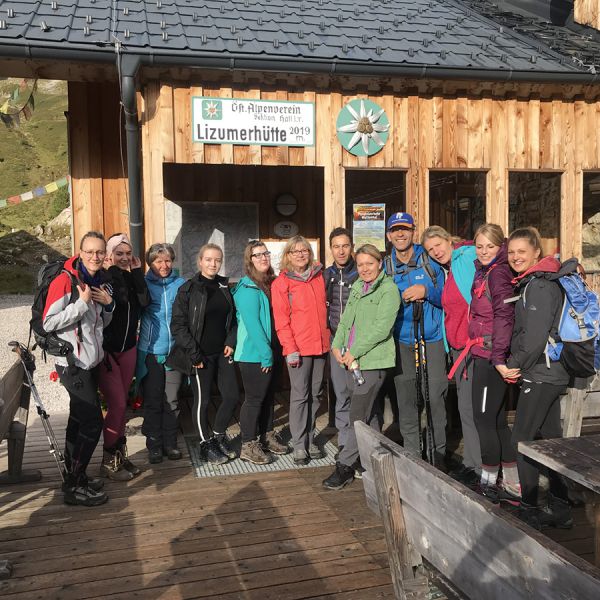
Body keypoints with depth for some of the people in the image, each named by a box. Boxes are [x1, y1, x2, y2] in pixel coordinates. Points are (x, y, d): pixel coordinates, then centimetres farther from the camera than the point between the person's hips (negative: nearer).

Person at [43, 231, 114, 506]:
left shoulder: (101, 281, 9)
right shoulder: (65, 281, -15)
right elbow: (49, 323, -19)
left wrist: (108, 304, -1)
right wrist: (82, 303, -22)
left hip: (90, 361, 8)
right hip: (72, 362, -8)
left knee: (79, 420, 16)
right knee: (92, 423, -7)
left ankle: (74, 476, 29)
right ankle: (74, 486, 5)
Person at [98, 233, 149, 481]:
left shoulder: (131, 277, 8)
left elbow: (145, 301, -7)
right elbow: (119, 298, -25)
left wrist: (137, 271, -7)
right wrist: (114, 270, -17)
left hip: (128, 348, 6)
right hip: (106, 349, -6)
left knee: (121, 402, 11)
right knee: (117, 403, -9)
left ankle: (120, 454, 21)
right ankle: (109, 461, 4)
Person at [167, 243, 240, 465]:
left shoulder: (224, 287, 9)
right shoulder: (188, 289, -8)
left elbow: (232, 319, 17)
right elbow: (178, 324, -11)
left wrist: (231, 342, 2)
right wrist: (193, 353, -14)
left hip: (222, 353, 5)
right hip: (200, 356, -5)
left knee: (232, 396, 7)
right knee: (203, 401, 5)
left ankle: (219, 435, 30)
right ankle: (206, 444, 24)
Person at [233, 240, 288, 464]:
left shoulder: (270, 284, 11)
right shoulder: (248, 289, -15)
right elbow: (252, 324, -20)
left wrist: (273, 351, 10)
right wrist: (266, 354, -19)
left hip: (270, 352, 8)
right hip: (254, 354, -8)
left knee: (268, 395, 17)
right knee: (254, 398, 0)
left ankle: (267, 437, 31)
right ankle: (248, 446, 11)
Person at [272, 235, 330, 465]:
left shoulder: (319, 277, 12)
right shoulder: (281, 282, -2)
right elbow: (281, 319, -6)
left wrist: (329, 338, 10)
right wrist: (290, 348, -12)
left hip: (321, 345, 5)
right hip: (299, 348, -4)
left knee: (315, 394, 10)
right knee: (300, 395, -1)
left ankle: (310, 439, 21)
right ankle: (299, 445, 7)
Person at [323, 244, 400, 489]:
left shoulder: (388, 289, -6)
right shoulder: (357, 288, 17)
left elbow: (382, 327, -15)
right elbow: (345, 320, 18)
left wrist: (354, 351, -14)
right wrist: (337, 346, 3)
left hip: (372, 360, -7)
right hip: (352, 360, 7)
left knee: (358, 417, -6)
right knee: (368, 415, 13)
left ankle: (344, 467, 2)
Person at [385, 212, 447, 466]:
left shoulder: (430, 260, 1)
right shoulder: (385, 266, 8)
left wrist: (426, 291, -15)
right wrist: (400, 298, -5)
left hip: (432, 340, -2)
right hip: (402, 342, 2)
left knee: (435, 398, -5)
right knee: (406, 400, 5)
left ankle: (438, 457, 10)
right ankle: (412, 457, 19)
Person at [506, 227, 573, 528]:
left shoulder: (538, 285, -16)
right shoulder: (531, 283, 15)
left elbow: (535, 336, -21)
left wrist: (516, 364, -10)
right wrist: (517, 364, 11)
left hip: (540, 374, -10)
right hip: (550, 373, 10)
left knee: (522, 440, -2)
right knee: (550, 438, 13)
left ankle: (530, 509, 7)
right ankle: (560, 509, 22)